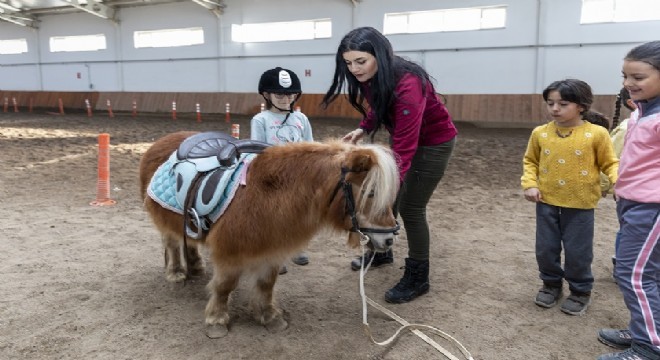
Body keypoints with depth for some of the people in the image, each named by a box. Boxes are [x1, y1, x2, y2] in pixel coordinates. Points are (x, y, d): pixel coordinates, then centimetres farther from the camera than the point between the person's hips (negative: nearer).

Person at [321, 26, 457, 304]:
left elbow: (406, 147, -43)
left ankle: (417, 279, 11)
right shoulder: (371, 77, -11)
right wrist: (363, 128, -11)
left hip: (434, 141, -8)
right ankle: (381, 251, 37)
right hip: (402, 135, 8)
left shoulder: (408, 85, -36)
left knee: (411, 208, -6)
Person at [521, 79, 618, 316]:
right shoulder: (540, 133, -3)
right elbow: (530, 161, 9)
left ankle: (581, 291, 31)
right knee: (545, 249, 12)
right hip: (546, 202, 3)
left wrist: (620, 181, -20)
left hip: (580, 205, -3)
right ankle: (551, 284, 35)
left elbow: (610, 163, -1)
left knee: (577, 252, 8)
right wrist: (530, 184, -4)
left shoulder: (596, 134, -10)